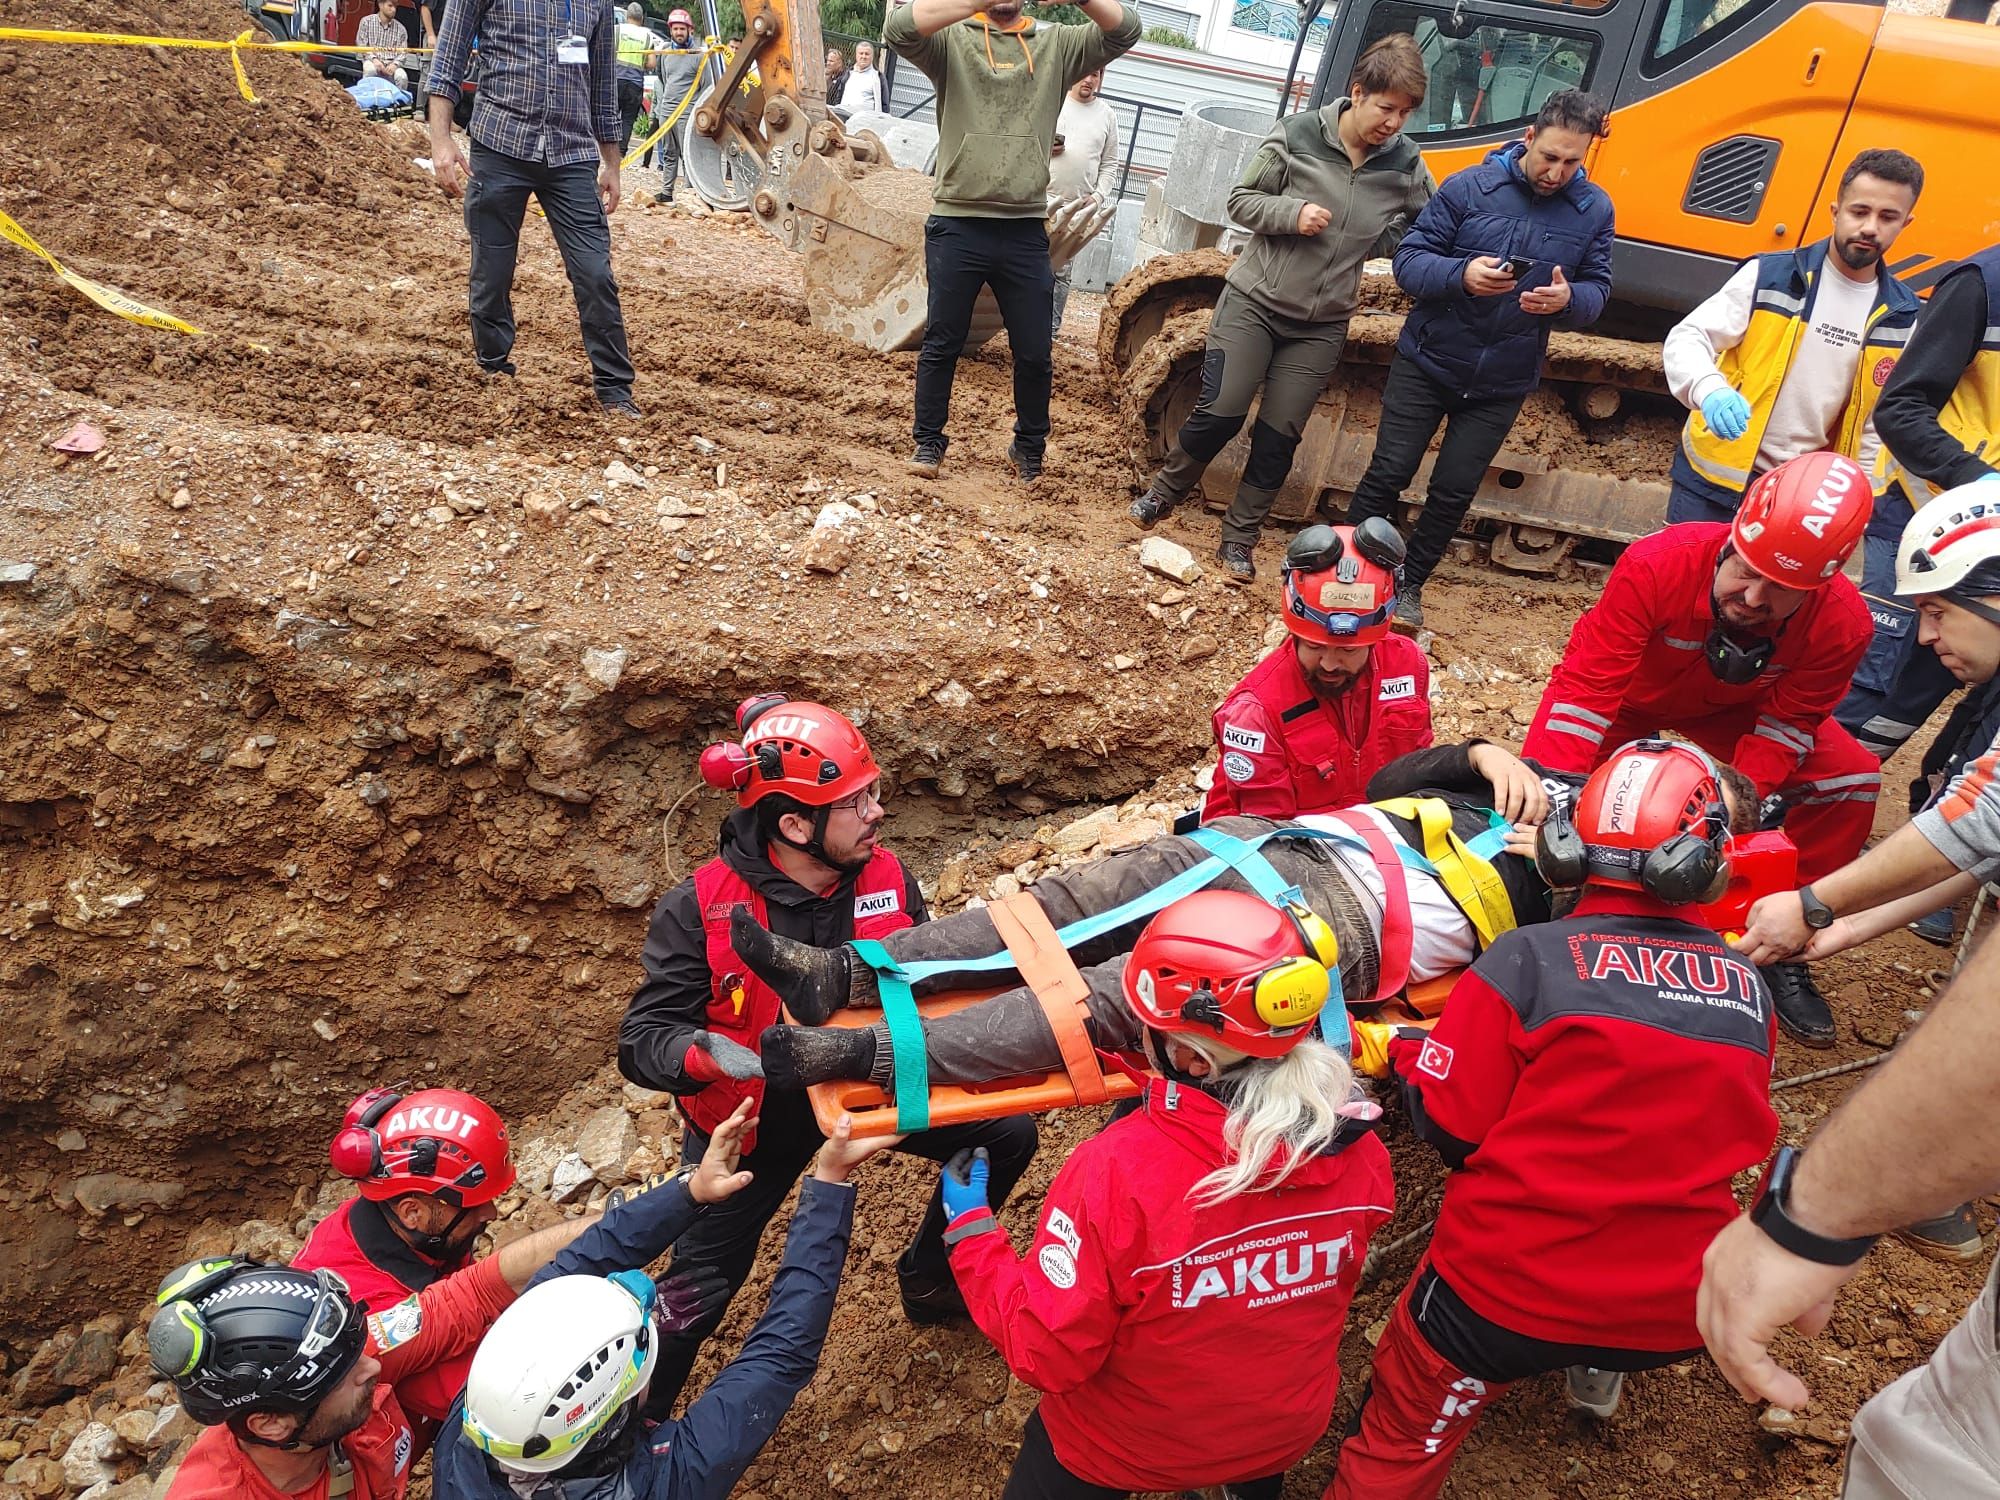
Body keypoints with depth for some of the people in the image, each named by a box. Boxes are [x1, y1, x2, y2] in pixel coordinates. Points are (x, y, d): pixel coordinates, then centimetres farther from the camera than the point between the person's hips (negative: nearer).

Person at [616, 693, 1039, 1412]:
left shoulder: (886, 879, -12)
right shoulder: (700, 909, -25)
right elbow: (643, 1041, -24)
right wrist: (701, 1055, -46)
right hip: (755, 1111, -4)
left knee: (1007, 1137, 3)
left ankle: (929, 1278, 28)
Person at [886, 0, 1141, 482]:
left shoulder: (1056, 44, 9)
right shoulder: (952, 39, 4)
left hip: (1025, 232, 2)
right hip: (956, 226, -2)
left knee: (1034, 353, 6)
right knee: (942, 344, 6)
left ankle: (1028, 447, 25)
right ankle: (928, 442, 20)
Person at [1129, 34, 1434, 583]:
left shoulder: (1405, 165, -6)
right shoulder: (1297, 136, -13)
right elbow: (1241, 200, -5)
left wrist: (1385, 241, -10)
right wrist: (1292, 213, -22)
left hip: (1321, 326, 2)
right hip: (1254, 302, -2)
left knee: (1278, 437, 3)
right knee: (1219, 413, -5)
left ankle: (1238, 541, 18)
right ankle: (1163, 493, 22)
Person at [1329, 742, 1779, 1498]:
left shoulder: (1528, 961, -15)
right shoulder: (1749, 991, -3)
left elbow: (1451, 1126, -10)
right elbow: (1744, 1140, 11)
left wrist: (1404, 1052, 8)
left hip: (1508, 1286, -3)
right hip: (1674, 1313, 4)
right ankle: (1599, 1371, 44)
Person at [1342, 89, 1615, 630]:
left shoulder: (1594, 209, -3)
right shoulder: (1468, 188, -12)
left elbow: (1597, 290, 1)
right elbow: (1408, 259, -12)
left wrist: (1568, 300, -23)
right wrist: (1461, 275, -31)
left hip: (1502, 384, 2)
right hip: (1427, 364, -2)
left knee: (1453, 493, 8)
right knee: (1388, 473, 1)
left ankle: (1410, 584, 26)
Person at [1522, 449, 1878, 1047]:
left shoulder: (1842, 624, -29)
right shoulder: (1657, 564, -38)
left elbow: (1783, 726, -20)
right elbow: (1584, 685, -40)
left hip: (1732, 709, 2)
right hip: (1634, 691, -2)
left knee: (1851, 778, -16)